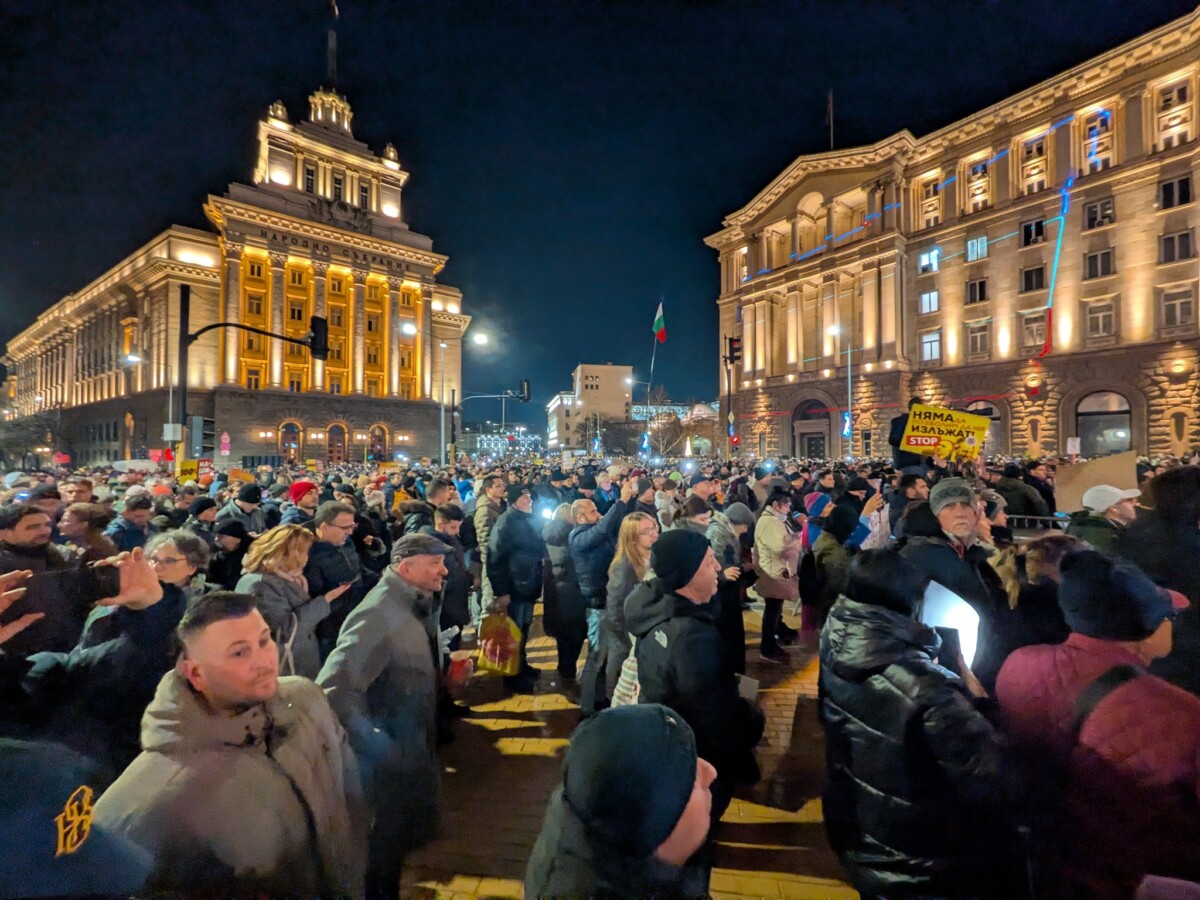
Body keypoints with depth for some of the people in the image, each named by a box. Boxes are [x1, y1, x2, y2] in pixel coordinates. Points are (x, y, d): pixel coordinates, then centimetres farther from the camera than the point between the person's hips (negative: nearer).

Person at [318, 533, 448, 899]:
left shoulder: (415, 605, 1)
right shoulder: (379, 615, -29)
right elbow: (335, 689, -35)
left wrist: (448, 668, 1)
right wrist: (378, 747, -30)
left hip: (412, 754, 8)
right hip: (387, 763, -8)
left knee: (398, 840, 28)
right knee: (381, 852, 16)